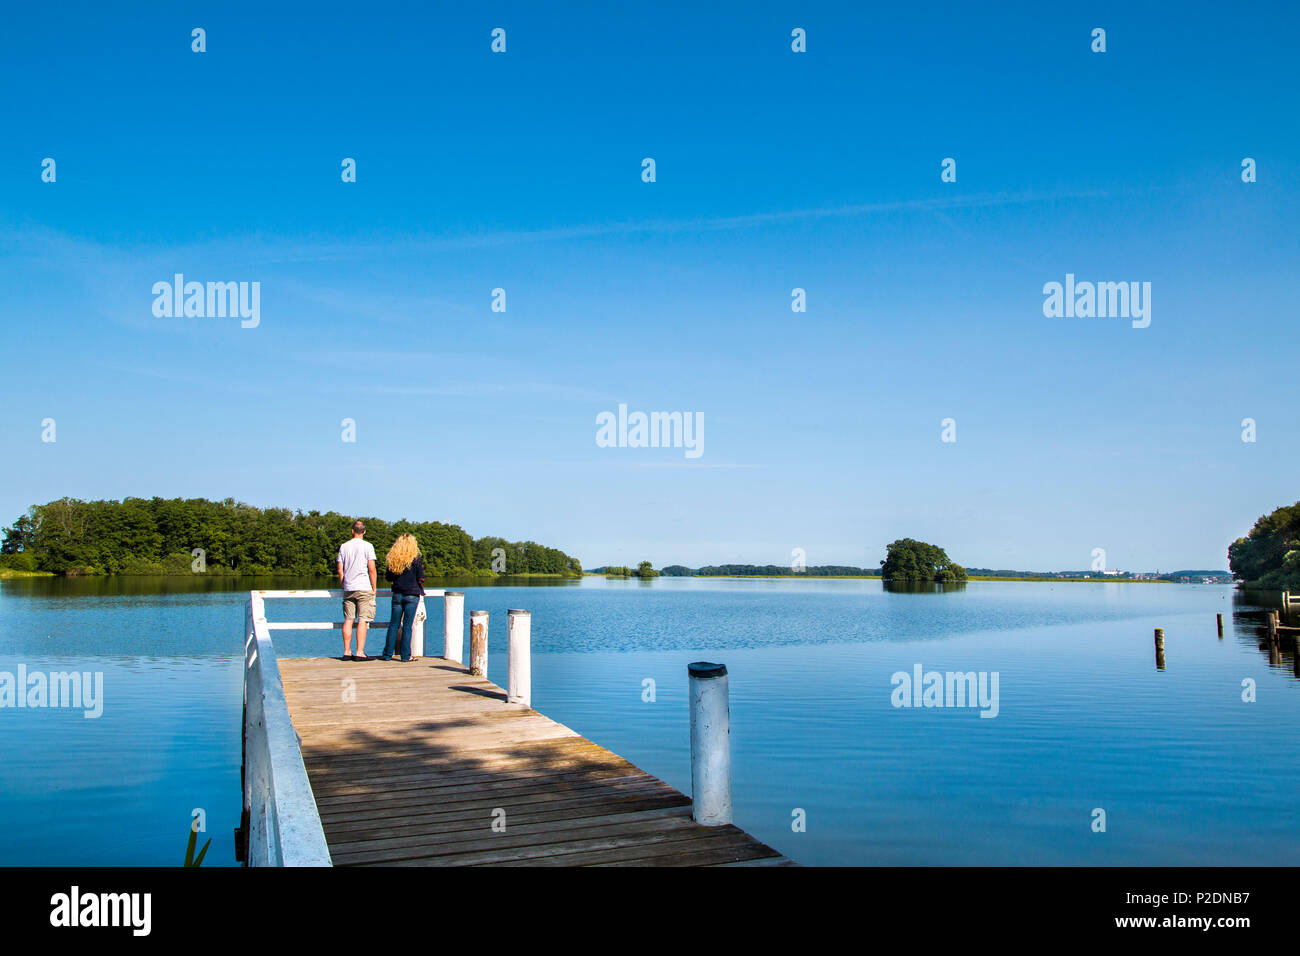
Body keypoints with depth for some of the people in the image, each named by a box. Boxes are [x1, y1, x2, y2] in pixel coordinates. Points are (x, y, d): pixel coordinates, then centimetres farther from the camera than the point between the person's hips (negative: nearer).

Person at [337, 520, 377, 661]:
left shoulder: (343, 546, 9)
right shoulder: (367, 546, -3)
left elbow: (340, 570, 8)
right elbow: (371, 569, -7)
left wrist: (343, 586, 18)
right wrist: (374, 589, 0)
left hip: (348, 588, 4)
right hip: (364, 588, -4)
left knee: (348, 620, 8)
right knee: (363, 620, -4)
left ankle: (347, 652, 9)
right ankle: (360, 653, -7)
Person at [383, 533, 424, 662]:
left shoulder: (392, 559, 1)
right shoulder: (416, 560, -8)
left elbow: (388, 577, 8)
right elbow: (420, 579, -6)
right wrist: (421, 591, 12)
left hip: (397, 595, 3)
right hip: (412, 595, -3)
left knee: (393, 624, 10)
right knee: (407, 626, 0)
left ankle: (388, 654, 11)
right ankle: (405, 655, 0)